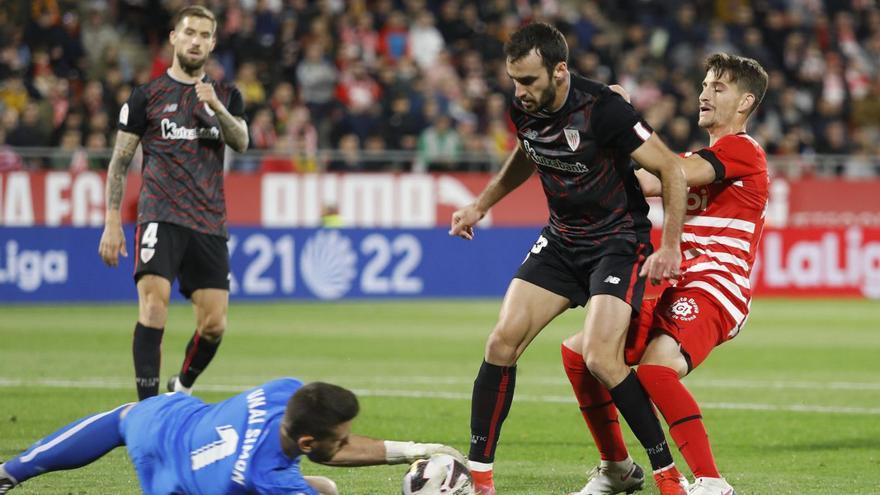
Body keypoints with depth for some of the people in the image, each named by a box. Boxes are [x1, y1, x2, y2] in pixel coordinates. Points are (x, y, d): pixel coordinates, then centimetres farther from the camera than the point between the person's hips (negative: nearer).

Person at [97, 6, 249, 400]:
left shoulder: (226, 96, 13)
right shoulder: (147, 96, 4)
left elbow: (241, 142, -3)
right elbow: (119, 162, 6)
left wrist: (217, 108, -21)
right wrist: (112, 223, -1)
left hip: (209, 222, 3)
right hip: (160, 216, -3)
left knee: (214, 325, 1)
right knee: (154, 304, -21)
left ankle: (182, 389, 29)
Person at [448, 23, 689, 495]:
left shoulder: (602, 109, -26)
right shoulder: (524, 110, -6)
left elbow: (671, 168, -19)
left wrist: (670, 247, -19)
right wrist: (481, 204, 15)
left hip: (619, 240, -6)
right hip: (561, 239, 6)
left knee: (600, 357, -22)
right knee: (502, 342, -5)